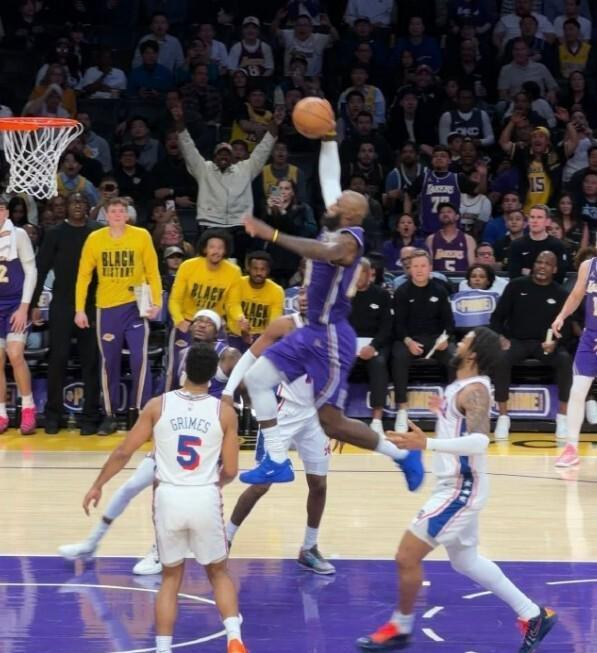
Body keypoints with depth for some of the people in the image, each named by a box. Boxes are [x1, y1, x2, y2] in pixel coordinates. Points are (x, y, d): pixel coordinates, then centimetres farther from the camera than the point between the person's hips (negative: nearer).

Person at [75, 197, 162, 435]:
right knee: (109, 362, 7)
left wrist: (156, 302, -9)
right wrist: (79, 309, -1)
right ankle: (110, 415, 14)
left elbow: (153, 272, 0)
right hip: (106, 308, 2)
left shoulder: (141, 236, -3)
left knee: (139, 359, -9)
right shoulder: (95, 239, 0)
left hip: (135, 306, -2)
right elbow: (84, 275, 3)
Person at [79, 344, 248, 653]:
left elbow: (123, 452, 2)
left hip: (169, 498, 0)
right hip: (205, 499, 0)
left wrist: (97, 486, 16)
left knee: (171, 576, 17)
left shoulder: (157, 405, -1)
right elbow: (230, 471, 2)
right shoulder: (225, 412, -2)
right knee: (218, 572, 19)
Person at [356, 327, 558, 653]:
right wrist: (444, 412, 29)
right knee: (465, 561, 21)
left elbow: (479, 441, -36)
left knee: (407, 557, -6)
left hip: (460, 489, -11)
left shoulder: (474, 391, -21)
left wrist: (426, 443, -41)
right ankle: (533, 615, 27)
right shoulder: (462, 386, 8)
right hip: (456, 487, 11)